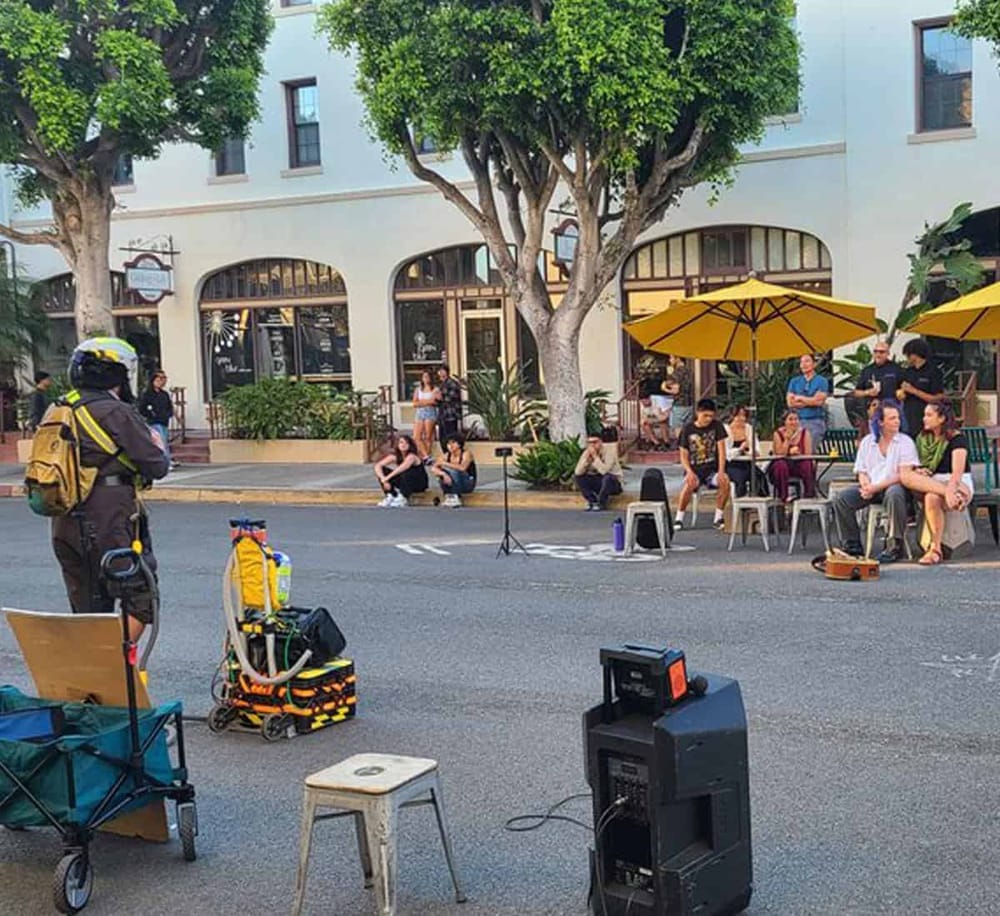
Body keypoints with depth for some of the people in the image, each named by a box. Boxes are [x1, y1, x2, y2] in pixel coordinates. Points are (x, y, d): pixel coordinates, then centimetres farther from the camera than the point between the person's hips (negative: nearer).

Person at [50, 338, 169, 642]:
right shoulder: (117, 413, -11)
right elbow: (156, 466, -11)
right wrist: (157, 444, 11)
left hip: (66, 526, 7)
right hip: (109, 523, -7)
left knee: (86, 608, 15)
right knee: (140, 597, 4)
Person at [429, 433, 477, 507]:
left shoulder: (466, 453, -16)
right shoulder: (446, 455, -4)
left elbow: (462, 468, -37)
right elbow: (433, 469, -14)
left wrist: (445, 463, -33)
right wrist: (443, 474, -33)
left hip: (468, 484, -4)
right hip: (452, 484, 4)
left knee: (454, 471, -32)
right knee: (442, 472, -22)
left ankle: (456, 497, -27)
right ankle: (448, 496, -19)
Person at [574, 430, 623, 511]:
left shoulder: (610, 449, -20)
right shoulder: (587, 452, -7)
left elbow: (604, 470, -33)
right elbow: (578, 472, -18)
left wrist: (595, 456, -32)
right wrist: (587, 458, -27)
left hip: (613, 483, -5)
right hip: (597, 483, 5)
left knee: (607, 477, -37)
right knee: (576, 476, -11)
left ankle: (601, 504, -14)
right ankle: (593, 501, -4)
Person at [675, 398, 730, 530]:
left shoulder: (717, 426, 2)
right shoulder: (687, 428, -1)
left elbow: (721, 450, -4)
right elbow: (683, 456, 0)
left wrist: (721, 472, -18)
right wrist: (689, 472, -19)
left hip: (712, 469, 1)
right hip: (694, 469, -1)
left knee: (725, 481, -31)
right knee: (689, 484, -35)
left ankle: (719, 517, -13)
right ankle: (679, 518, -18)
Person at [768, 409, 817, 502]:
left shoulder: (805, 433, -2)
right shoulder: (778, 433, -5)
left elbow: (808, 454, -7)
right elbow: (780, 454, -13)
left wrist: (795, 452, -24)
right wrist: (787, 439, -19)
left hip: (800, 464, 1)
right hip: (783, 464, -1)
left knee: (808, 465, -32)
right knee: (781, 465, -35)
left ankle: (809, 494, -20)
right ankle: (784, 496, -26)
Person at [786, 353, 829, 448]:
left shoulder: (821, 381, 4)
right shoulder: (794, 382, 14)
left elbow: (818, 401, -8)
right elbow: (790, 402, 2)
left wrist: (800, 398, 2)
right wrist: (810, 402, -4)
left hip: (816, 422, -3)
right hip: (798, 421, 3)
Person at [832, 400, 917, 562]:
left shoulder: (905, 442, 1)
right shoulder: (867, 442, 13)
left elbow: (904, 475, -8)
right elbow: (861, 472, 12)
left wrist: (876, 487, -16)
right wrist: (866, 487, -12)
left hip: (893, 486, -4)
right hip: (870, 488, 4)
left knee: (894, 495, -39)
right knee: (840, 499, -17)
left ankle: (894, 547, -30)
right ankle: (853, 546, -7)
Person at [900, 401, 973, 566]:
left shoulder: (957, 438, -6)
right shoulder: (923, 439, 14)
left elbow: (957, 472, -18)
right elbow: (913, 465, 14)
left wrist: (949, 491, -36)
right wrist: (918, 471, -12)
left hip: (958, 484, -5)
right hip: (930, 484, 6)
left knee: (932, 498, -39)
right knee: (905, 475, -27)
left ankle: (935, 549, -31)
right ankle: (954, 496, -37)